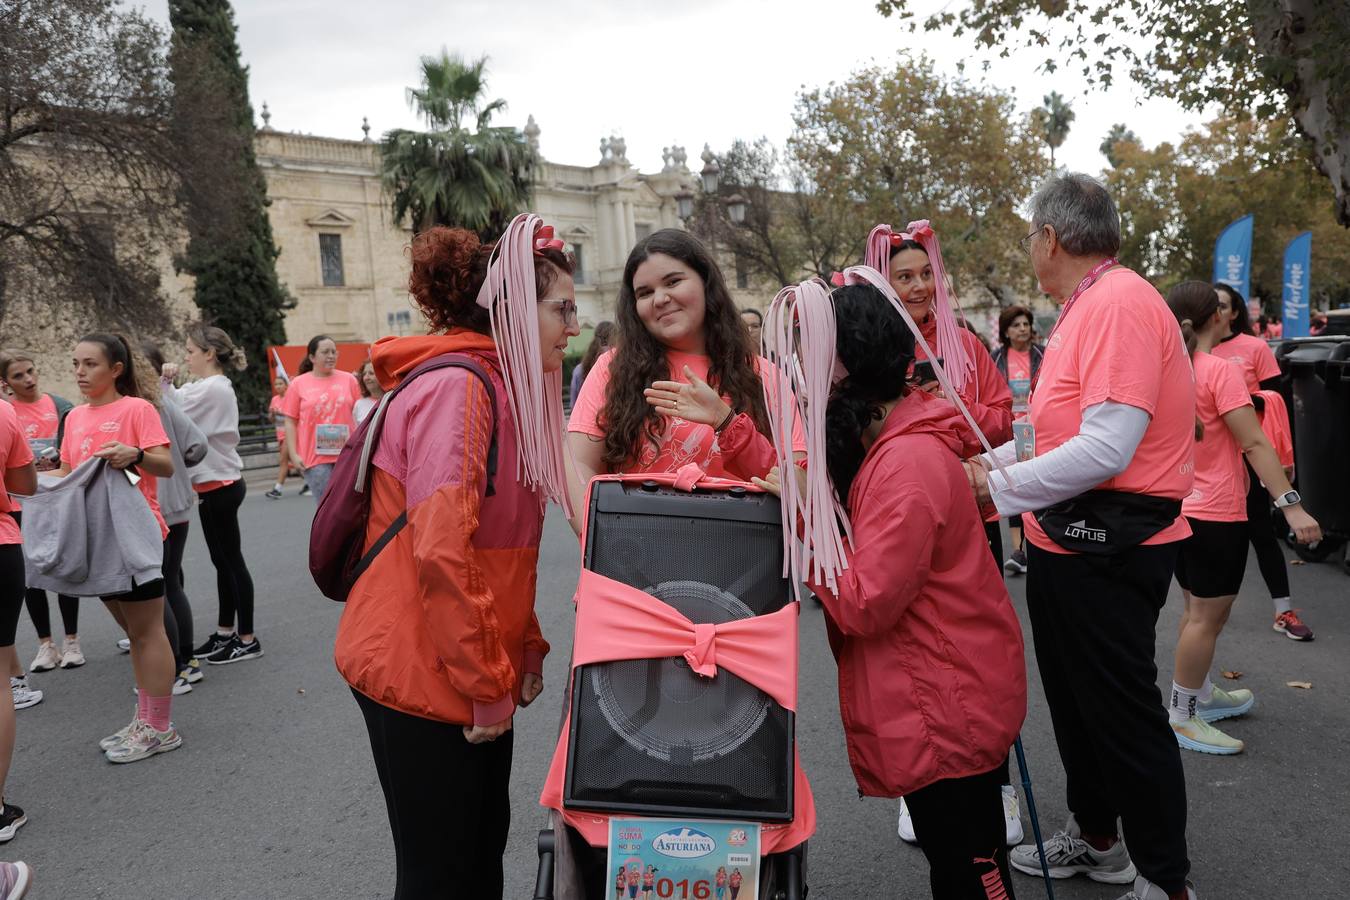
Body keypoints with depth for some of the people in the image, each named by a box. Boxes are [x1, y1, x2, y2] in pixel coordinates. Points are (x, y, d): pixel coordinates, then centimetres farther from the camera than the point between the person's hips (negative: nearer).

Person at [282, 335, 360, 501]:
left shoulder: (349, 379, 7)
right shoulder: (298, 384, 4)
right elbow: (290, 422, 4)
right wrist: (293, 454, -4)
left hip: (346, 455, 2)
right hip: (315, 457, -2)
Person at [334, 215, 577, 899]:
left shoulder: (503, 386, 12)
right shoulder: (455, 387, -19)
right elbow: (440, 552, -25)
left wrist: (523, 648, 12)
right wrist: (485, 683, -17)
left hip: (480, 671, 9)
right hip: (425, 674, -9)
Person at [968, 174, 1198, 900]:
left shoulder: (1119, 303, -19)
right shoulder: (1081, 310, 12)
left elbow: (1107, 447, -27)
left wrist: (998, 485, -18)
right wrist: (984, 463, 12)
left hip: (1108, 547, -10)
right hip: (1068, 541, 10)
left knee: (1123, 711, 3)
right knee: (1074, 698, 20)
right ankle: (1094, 839, 39)